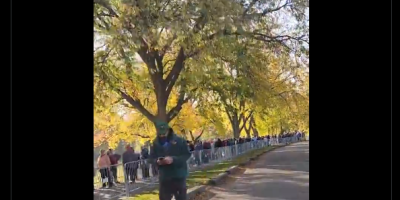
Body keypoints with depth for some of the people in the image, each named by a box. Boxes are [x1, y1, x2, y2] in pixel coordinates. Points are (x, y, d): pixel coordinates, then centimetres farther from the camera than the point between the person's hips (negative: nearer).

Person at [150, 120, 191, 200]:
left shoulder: (179, 140, -10)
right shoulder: (156, 142, 1)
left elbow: (187, 155, -9)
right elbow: (151, 157, 8)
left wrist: (173, 159, -23)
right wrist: (157, 161, -15)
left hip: (179, 176, -3)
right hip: (164, 178, 3)